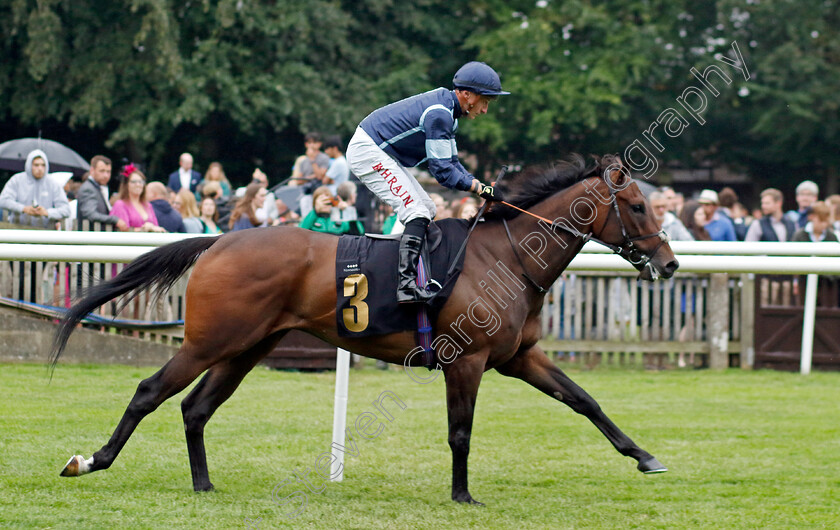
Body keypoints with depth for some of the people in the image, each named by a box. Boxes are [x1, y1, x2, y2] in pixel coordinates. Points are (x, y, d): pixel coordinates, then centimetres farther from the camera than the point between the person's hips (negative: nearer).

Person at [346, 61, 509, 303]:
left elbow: (451, 163, 13)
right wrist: (480, 189, -20)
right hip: (367, 152, -11)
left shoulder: (447, 110, 10)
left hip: (382, 154, 11)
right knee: (417, 213, -18)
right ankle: (406, 285, -28)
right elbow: (442, 170, -23)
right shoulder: (439, 114, -23)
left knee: (427, 210, 13)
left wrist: (481, 185, 1)